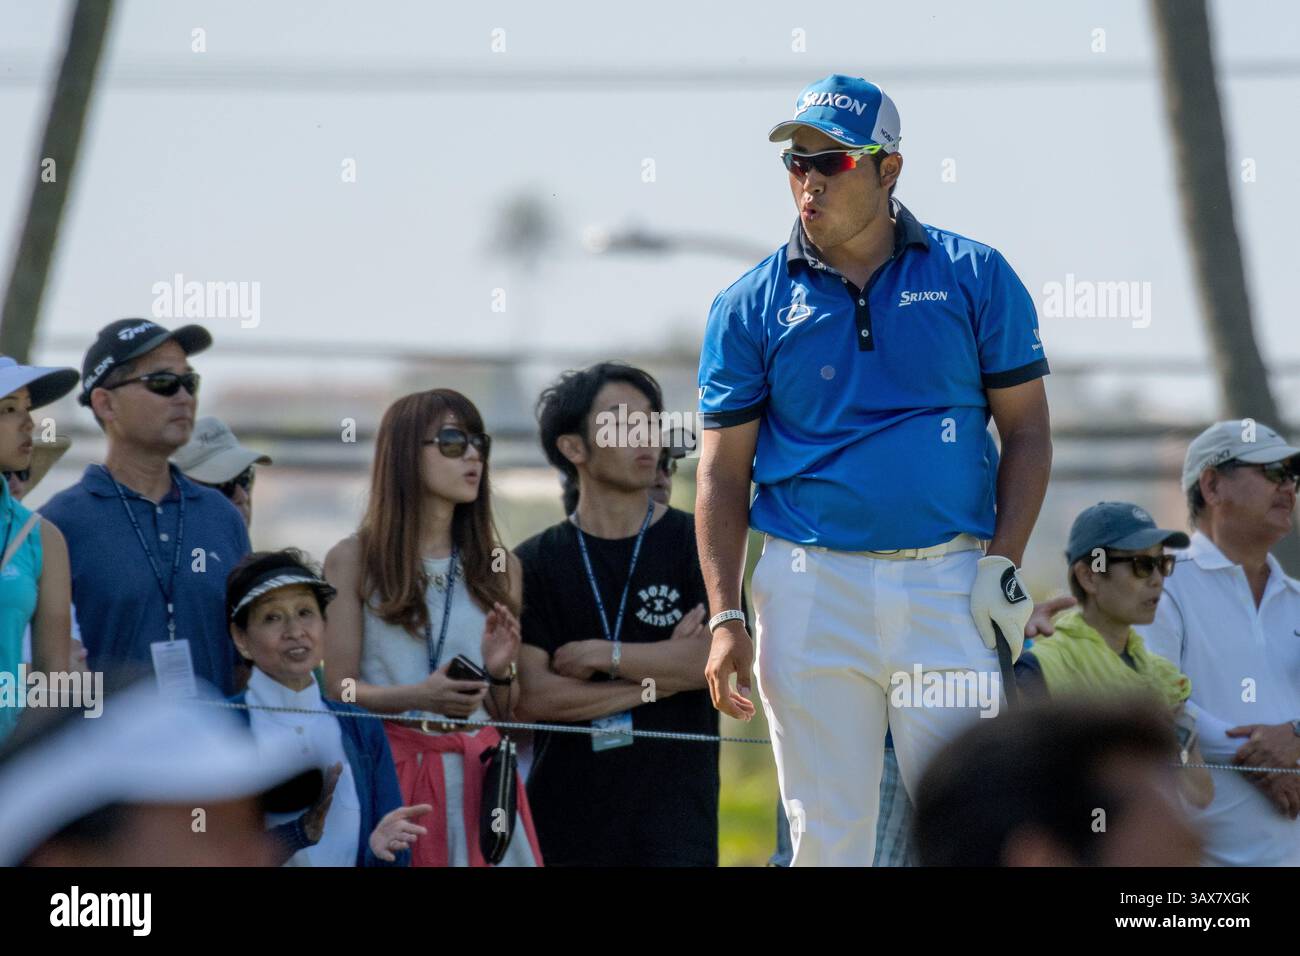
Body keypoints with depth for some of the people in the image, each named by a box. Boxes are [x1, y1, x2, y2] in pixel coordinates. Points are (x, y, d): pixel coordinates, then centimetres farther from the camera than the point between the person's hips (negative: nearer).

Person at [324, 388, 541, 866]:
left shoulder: (498, 567, 12)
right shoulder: (353, 560, 2)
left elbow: (508, 713, 14)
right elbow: (339, 690, -3)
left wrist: (500, 673, -8)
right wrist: (418, 697, -20)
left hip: (477, 776, 3)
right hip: (386, 769, -3)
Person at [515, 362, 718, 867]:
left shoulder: (697, 544, 6)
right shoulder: (533, 564, 7)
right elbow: (529, 696, -5)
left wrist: (601, 655, -6)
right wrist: (656, 678, -6)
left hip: (674, 811, -1)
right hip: (565, 814, 1)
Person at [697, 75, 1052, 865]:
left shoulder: (975, 277, 4)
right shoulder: (751, 306, 6)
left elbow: (1027, 431, 7)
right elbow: (723, 473, 6)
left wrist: (1003, 568, -5)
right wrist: (725, 616, -3)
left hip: (950, 586, -1)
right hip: (811, 589, 1)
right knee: (829, 833, 3)